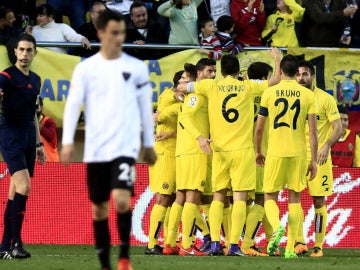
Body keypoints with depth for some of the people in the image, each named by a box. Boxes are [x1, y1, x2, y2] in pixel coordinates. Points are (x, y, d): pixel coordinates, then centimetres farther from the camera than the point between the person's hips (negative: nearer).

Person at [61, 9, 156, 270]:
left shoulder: (137, 67, 4)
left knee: (121, 200, -20)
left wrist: (149, 144, 14)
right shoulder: (86, 68, 2)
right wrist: (68, 142, -12)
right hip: (95, 149, 2)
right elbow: (73, 104, -2)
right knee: (99, 207, 6)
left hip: (125, 146, -1)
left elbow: (145, 107, 11)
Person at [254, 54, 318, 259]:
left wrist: (258, 151, 19)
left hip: (275, 152, -1)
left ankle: (277, 226, -21)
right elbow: (313, 130, -2)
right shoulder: (308, 95, 1)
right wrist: (314, 160, 3)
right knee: (295, 198, 10)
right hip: (299, 152, 1)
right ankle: (290, 248, 3)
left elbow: (259, 128, 4)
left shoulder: (270, 93, 0)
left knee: (270, 197, 10)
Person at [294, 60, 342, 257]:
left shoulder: (325, 99, -3)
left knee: (318, 201, -1)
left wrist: (326, 146, -20)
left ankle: (318, 246, 5)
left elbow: (337, 127, -5)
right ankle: (299, 242, -2)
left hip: (318, 157, -3)